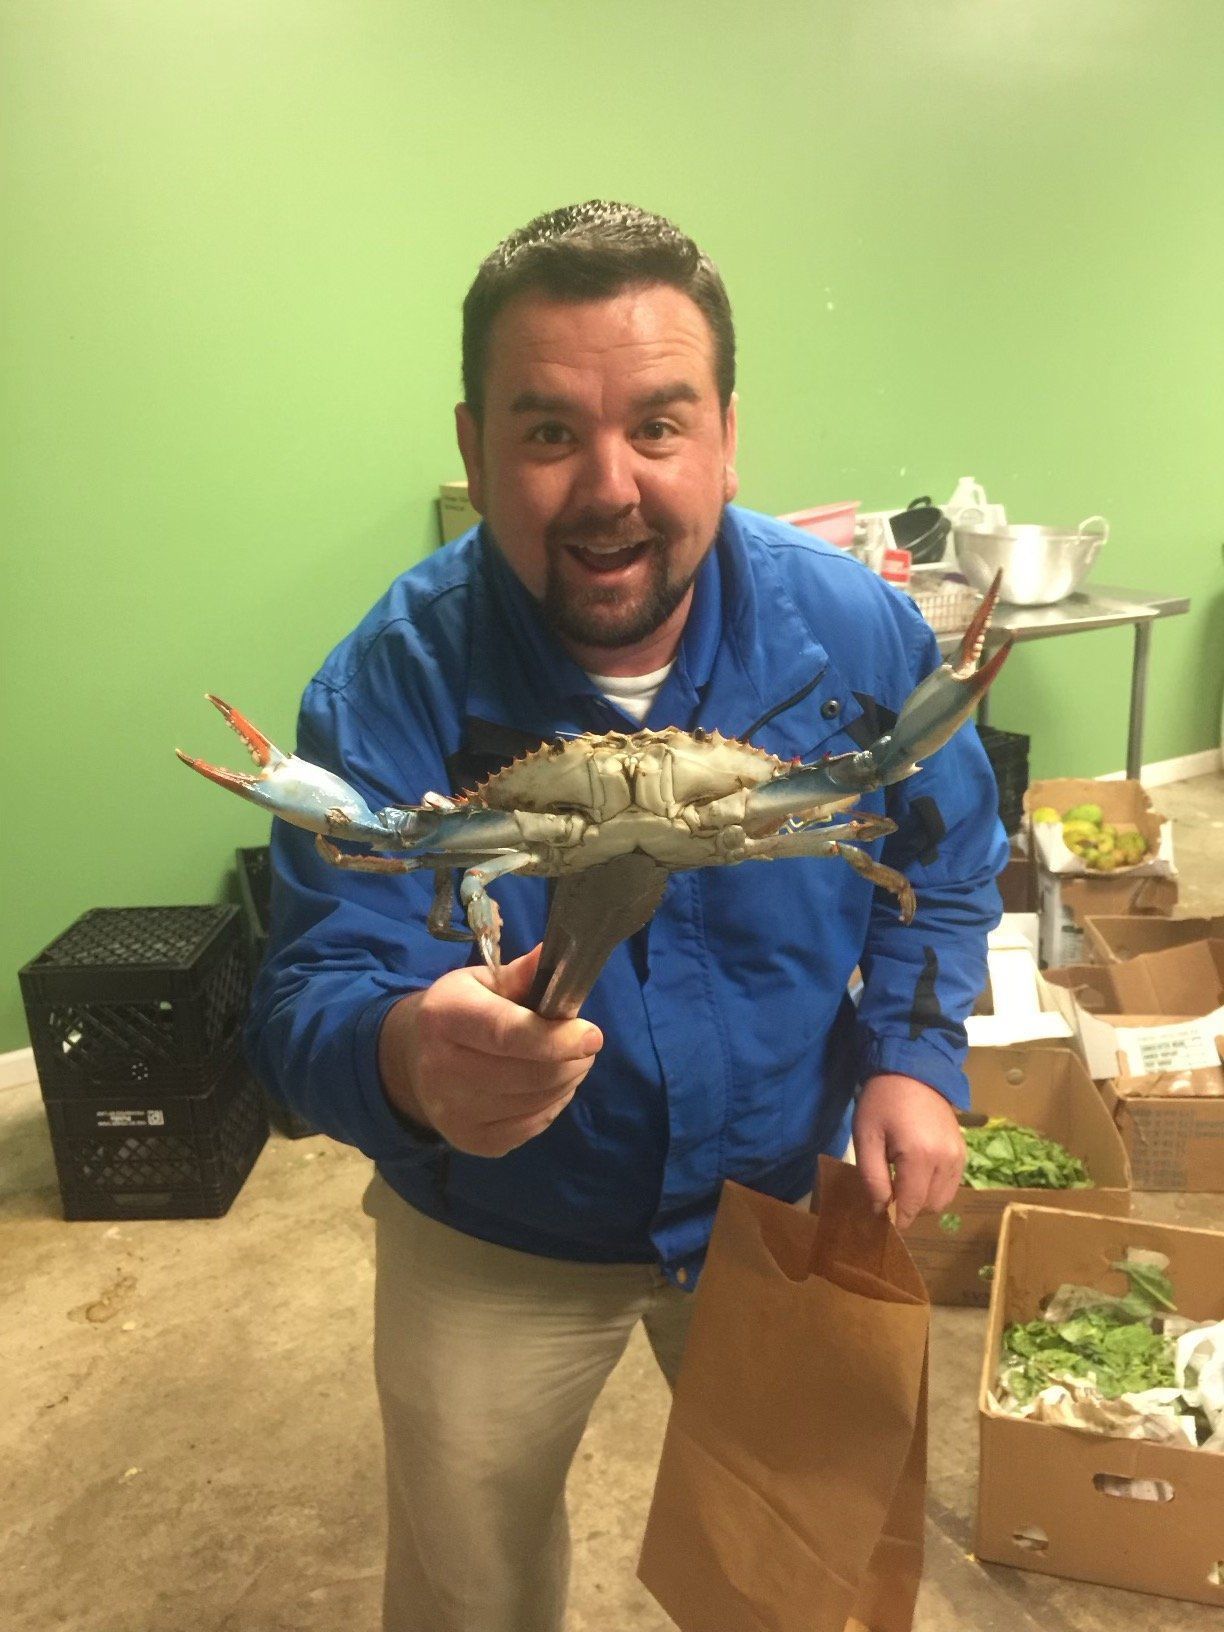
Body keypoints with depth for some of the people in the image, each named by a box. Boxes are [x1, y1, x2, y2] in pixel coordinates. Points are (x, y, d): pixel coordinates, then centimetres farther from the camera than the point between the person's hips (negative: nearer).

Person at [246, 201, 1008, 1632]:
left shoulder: (856, 629, -16)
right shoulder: (388, 689, -25)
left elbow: (945, 859, 0)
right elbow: (309, 1001, -27)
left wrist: (914, 1053, -14)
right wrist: (405, 1057, -50)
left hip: (782, 1194, 2)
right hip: (493, 1246, -1)